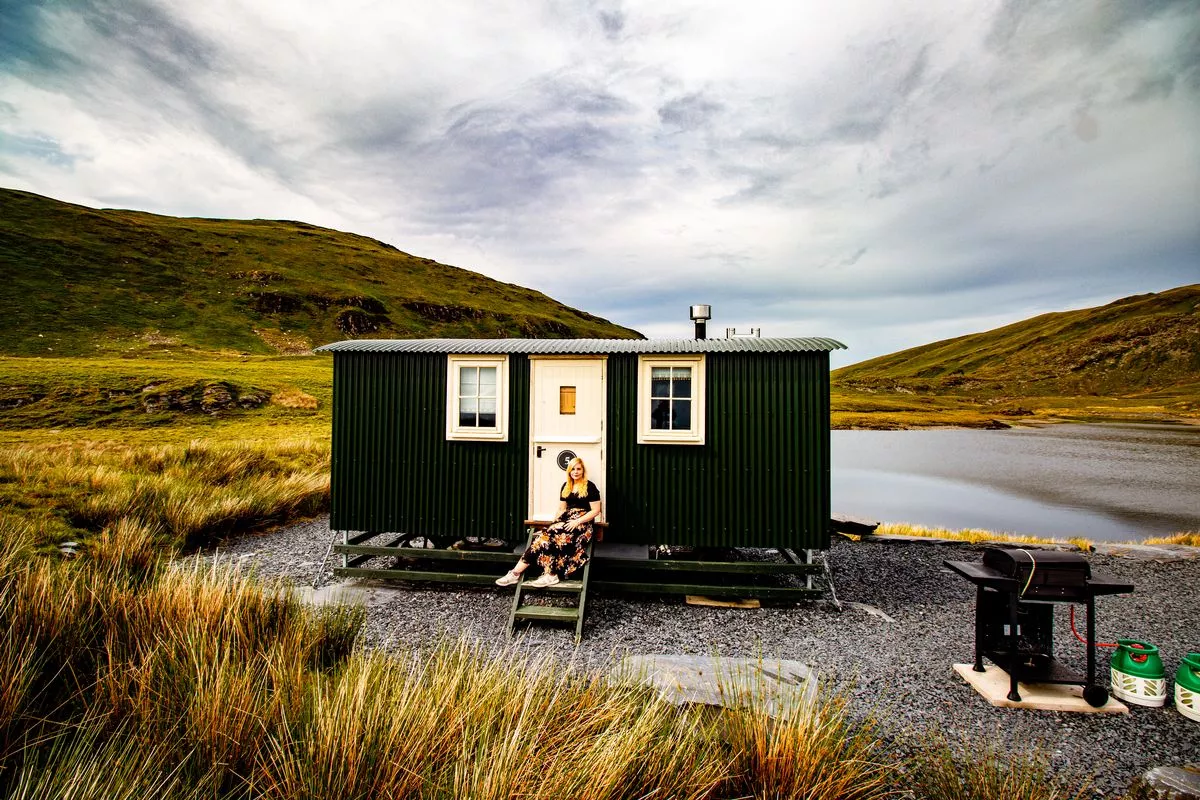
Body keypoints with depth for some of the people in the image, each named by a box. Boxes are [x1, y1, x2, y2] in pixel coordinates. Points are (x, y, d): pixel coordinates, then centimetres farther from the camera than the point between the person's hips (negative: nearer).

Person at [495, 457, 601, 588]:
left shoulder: (590, 487, -3)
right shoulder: (566, 486, 14)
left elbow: (595, 511, -8)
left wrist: (577, 522, -18)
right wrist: (554, 522, -1)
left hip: (583, 522, -5)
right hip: (567, 518, 5)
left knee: (557, 535, -32)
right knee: (544, 536, -22)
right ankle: (516, 572, -25)